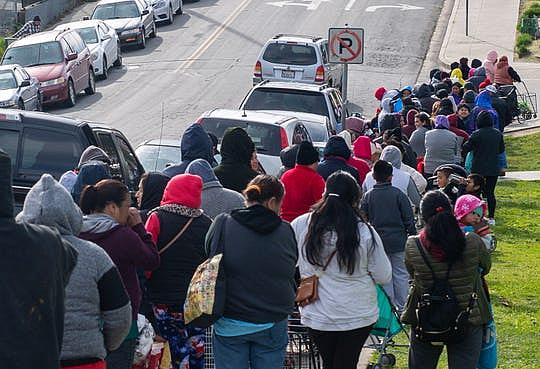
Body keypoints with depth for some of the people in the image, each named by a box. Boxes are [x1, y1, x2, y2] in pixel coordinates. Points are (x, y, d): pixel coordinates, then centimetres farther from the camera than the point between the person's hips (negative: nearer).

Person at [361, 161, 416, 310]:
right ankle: (402, 306, 12)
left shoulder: (367, 196, -2)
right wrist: (412, 236, 4)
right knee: (400, 273, 9)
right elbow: (409, 218, -6)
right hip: (398, 241, -1)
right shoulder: (398, 194, -8)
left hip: (378, 242, 1)